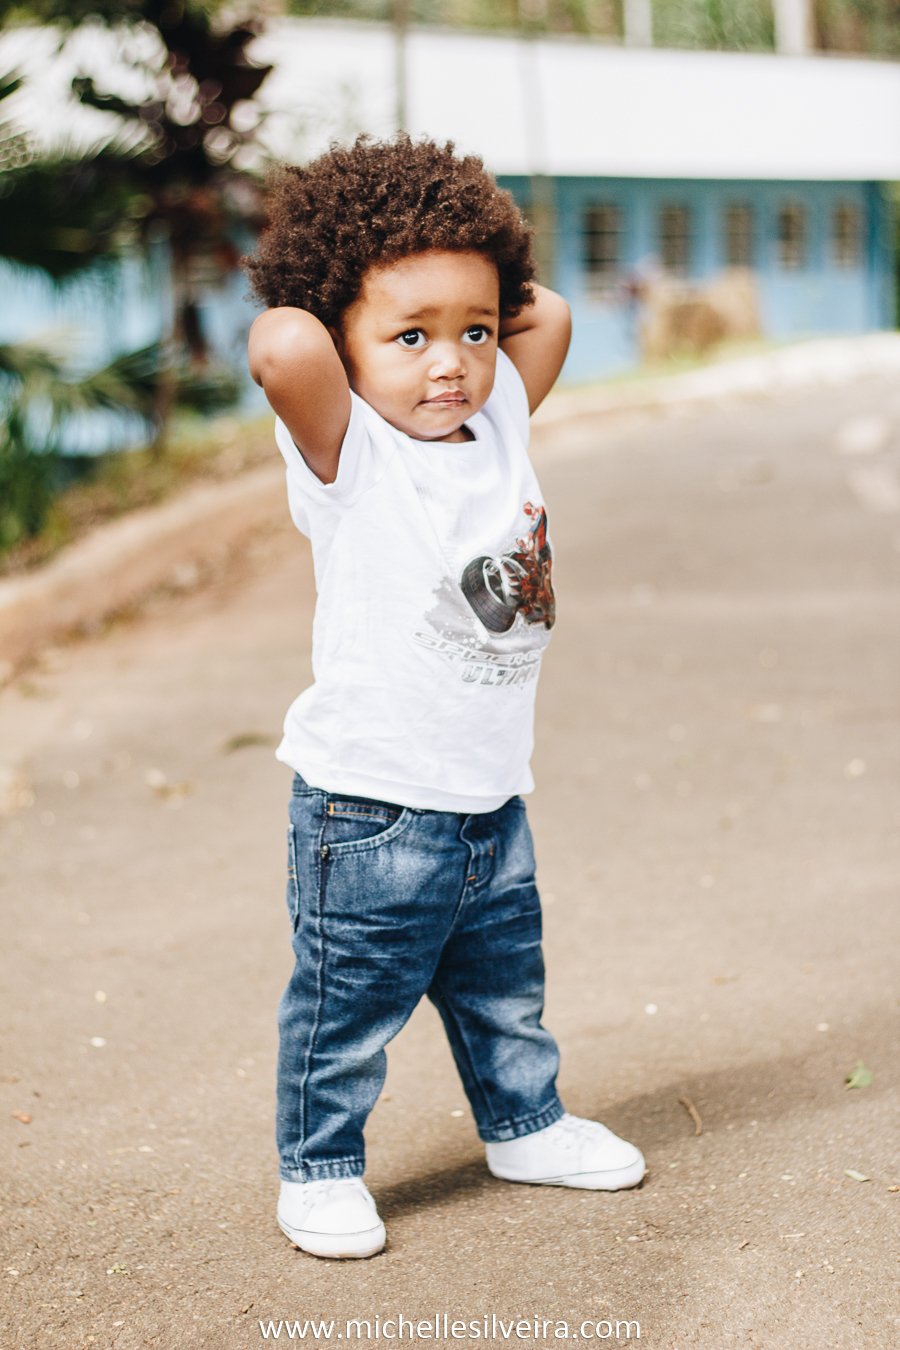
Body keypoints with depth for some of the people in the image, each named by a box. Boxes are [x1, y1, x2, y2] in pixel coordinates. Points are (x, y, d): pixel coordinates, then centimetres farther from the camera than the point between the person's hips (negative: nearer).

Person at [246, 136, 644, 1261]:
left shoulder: (498, 422, 2)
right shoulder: (347, 452, -18)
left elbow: (547, 317, 14)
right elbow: (284, 351, -37)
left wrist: (484, 311, 5)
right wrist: (305, 315, -18)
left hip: (490, 799, 7)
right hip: (368, 809, -6)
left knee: (505, 988, 24)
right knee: (347, 1006, 8)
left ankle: (525, 1124, 45)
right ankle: (318, 1168, 28)